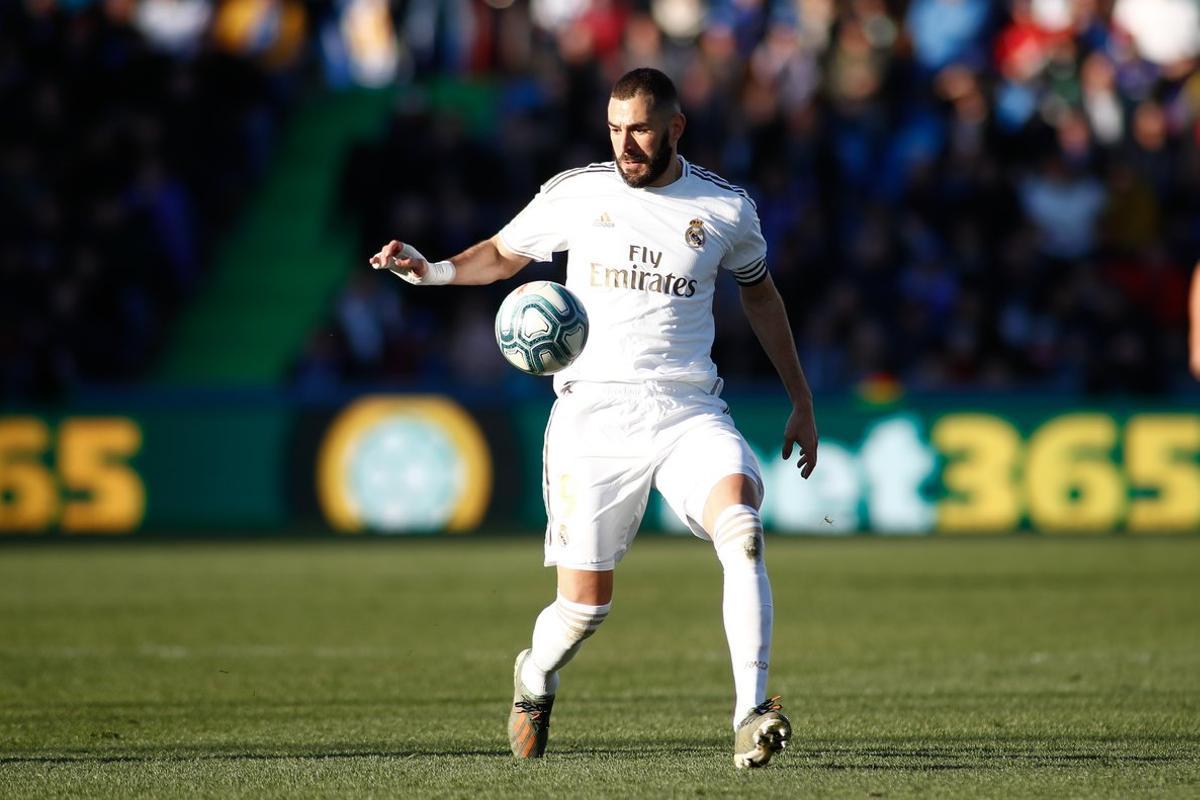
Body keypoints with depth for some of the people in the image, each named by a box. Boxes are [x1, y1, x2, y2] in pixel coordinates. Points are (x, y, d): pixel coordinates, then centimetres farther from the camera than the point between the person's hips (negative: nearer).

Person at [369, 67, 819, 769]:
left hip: (689, 411, 0)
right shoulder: (575, 194, 2)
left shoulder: (727, 208, 4)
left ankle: (752, 713, -31)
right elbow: (504, 254, 19)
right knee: (586, 603, -1)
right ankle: (536, 678, 35)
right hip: (594, 414, 0)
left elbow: (760, 292, 22)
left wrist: (802, 404, 24)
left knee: (741, 525, -30)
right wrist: (433, 270, -2)